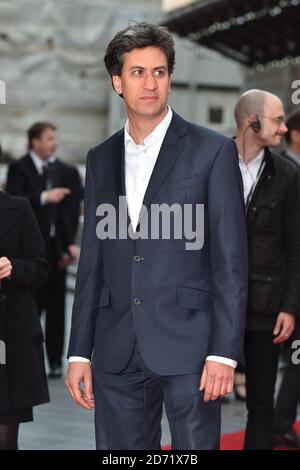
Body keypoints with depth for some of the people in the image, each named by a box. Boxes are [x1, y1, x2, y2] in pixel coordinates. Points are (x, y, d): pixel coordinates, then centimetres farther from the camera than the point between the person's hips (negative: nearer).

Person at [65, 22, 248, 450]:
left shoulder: (213, 150, -1)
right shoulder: (101, 158, 13)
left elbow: (230, 259, -4)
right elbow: (91, 261, 14)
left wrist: (224, 351, -11)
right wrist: (79, 352, 9)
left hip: (188, 346, -4)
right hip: (116, 351, 4)